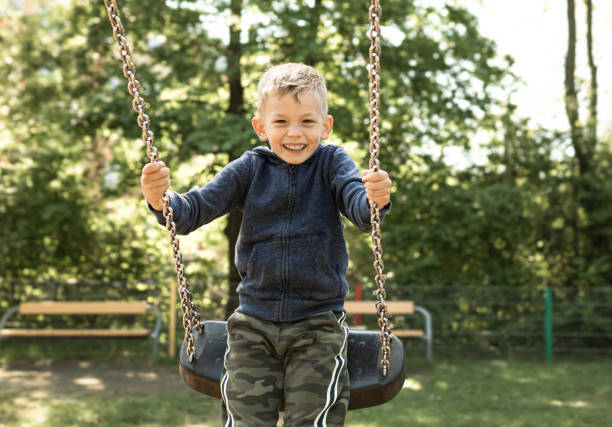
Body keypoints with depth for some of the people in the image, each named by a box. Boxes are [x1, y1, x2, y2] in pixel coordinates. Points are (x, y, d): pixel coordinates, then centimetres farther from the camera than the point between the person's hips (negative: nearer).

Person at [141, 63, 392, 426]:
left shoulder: (332, 162, -1)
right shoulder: (250, 169, 3)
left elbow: (360, 210, -18)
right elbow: (194, 211, -1)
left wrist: (375, 199, -42)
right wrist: (160, 199, -23)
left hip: (318, 323, -2)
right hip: (254, 322, 2)